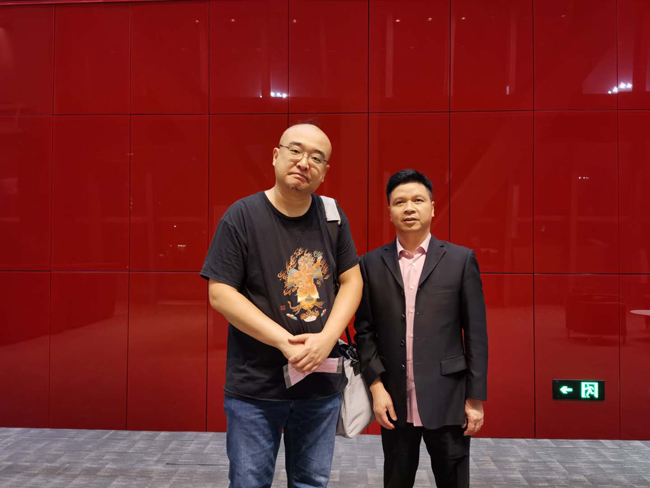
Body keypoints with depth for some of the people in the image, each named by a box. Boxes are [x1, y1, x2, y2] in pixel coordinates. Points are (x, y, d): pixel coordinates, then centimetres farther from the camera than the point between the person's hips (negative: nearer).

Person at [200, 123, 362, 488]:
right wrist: (285, 342, -18)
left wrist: (325, 340, -12)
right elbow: (220, 294, -12)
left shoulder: (332, 215, 1)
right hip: (255, 385, -3)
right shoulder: (241, 216, -10)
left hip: (322, 382, 4)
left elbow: (352, 281, 3)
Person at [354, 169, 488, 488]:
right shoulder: (371, 264, 4)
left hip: (447, 399, -1)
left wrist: (475, 397, -3)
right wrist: (376, 386, -6)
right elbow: (364, 331, 3)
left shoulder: (461, 260, 0)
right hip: (394, 401, 1)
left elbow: (475, 333, -1)